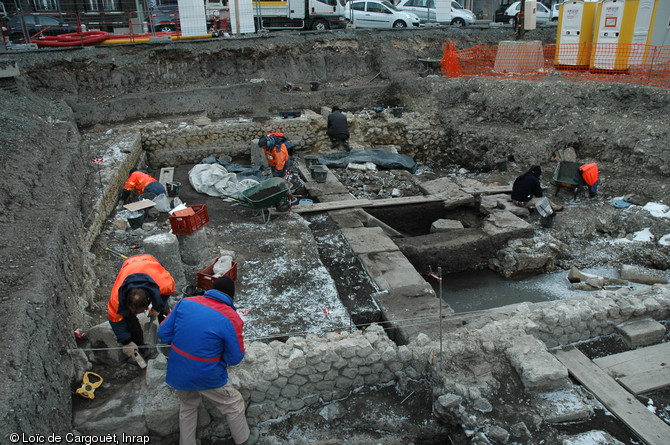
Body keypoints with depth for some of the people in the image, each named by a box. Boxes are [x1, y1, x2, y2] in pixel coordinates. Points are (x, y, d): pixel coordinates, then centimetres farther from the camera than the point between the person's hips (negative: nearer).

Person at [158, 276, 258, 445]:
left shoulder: (185, 303, -8)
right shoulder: (231, 318, -19)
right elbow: (235, 358, -12)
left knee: (187, 407, 32)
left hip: (178, 373, 4)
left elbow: (163, 333, -1)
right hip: (207, 378, -4)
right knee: (234, 404, 23)